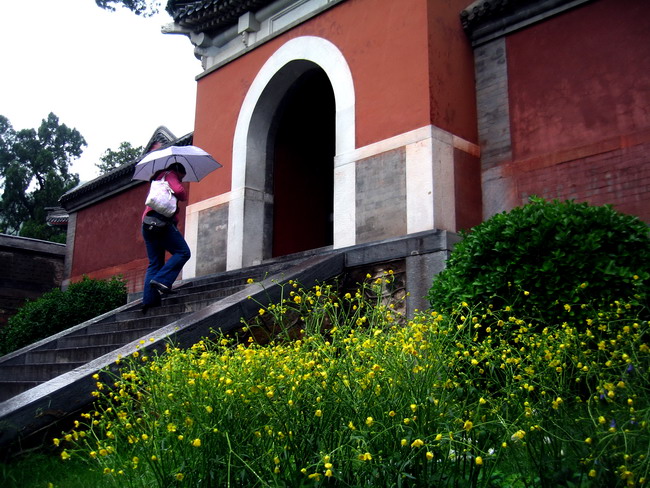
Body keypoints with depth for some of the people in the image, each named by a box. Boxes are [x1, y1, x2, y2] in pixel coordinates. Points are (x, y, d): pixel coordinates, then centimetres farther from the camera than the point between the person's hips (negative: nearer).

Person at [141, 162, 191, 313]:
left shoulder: (157, 179, 33)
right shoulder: (169, 174, 7)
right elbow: (179, 191, -10)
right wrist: (183, 196, 11)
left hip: (147, 225, 9)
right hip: (162, 222, -9)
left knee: (154, 263, 7)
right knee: (182, 252, -8)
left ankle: (149, 300, 0)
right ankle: (161, 281, -22)